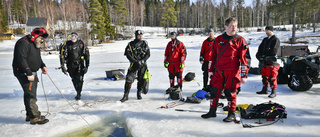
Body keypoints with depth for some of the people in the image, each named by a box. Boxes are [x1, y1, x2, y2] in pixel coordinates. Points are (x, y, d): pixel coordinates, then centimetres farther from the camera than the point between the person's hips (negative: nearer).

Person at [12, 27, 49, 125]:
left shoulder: (36, 44, 15)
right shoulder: (23, 43, -17)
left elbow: (38, 57, 26)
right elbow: (21, 59, -24)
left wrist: (42, 66, 8)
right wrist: (28, 73, -27)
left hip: (32, 73, 10)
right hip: (24, 73, -10)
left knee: (30, 94, 16)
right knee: (30, 94, -11)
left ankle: (30, 115, 26)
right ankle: (35, 117, -7)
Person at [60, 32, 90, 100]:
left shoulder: (81, 44, 0)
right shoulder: (67, 44, -1)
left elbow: (87, 55, 5)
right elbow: (62, 56, 1)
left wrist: (87, 66, 2)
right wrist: (62, 66, -5)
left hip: (80, 64, -1)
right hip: (70, 65, 2)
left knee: (79, 79, -13)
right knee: (74, 80, 9)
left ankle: (78, 94, -3)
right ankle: (78, 93, 27)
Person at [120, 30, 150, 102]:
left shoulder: (144, 43, 7)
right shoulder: (131, 44, 1)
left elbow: (148, 54, 4)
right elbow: (128, 54, -5)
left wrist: (143, 60, -13)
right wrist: (135, 61, -17)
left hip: (143, 64, 2)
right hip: (134, 64, -2)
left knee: (142, 79, 3)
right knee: (129, 79, -11)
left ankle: (139, 93, 26)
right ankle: (126, 96, -4)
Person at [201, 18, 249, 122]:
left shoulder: (240, 40, -1)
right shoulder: (218, 40, 10)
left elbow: (244, 58, -3)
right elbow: (214, 55, 16)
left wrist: (244, 75, -6)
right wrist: (211, 70, 14)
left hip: (232, 71, -4)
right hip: (218, 71, 4)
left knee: (230, 92, 2)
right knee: (214, 90, 7)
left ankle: (232, 114, 18)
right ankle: (212, 111, 23)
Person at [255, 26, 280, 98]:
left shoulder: (276, 40, -5)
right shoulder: (265, 39, 18)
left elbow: (273, 51, -15)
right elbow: (260, 48, 13)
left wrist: (264, 55, -13)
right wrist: (259, 55, -5)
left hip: (271, 61, -7)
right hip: (263, 60, 8)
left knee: (272, 77, -7)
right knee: (264, 76, 14)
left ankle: (273, 92, 1)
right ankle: (265, 90, 26)